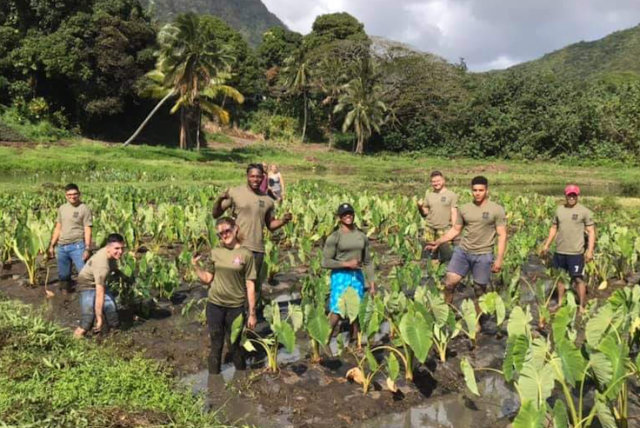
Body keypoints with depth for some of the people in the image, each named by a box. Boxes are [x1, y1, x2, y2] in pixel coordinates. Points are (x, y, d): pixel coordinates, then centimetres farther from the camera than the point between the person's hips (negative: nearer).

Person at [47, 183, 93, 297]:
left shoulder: (84, 209, -4)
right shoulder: (62, 208, 13)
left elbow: (87, 230, -8)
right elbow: (58, 228, 18)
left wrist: (87, 248, -15)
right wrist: (51, 246, 15)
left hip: (77, 246, -6)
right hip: (62, 246, 6)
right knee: (63, 275, 14)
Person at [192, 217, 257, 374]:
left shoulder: (246, 254, -8)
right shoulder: (215, 252, 1)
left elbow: (250, 286, -7)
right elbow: (208, 279, 6)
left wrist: (252, 313, -6)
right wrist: (196, 267, -9)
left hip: (235, 307, -2)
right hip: (214, 305, 3)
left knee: (234, 346, 10)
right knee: (216, 346, 13)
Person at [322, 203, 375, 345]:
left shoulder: (362, 236, 8)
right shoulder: (334, 237, -6)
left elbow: (367, 261, 12)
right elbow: (325, 262, -8)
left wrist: (372, 283, 9)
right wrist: (347, 264, -14)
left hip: (357, 276, 4)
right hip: (340, 276, -4)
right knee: (336, 313, -6)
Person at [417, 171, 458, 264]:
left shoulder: (451, 195, 0)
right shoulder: (428, 195, 10)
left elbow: (454, 213, -1)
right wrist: (420, 207, -7)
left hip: (444, 230, -3)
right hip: (430, 229, 4)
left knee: (446, 256, -7)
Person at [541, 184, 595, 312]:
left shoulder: (584, 211, -5)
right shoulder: (559, 209, 7)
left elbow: (591, 232, -6)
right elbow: (554, 228, 15)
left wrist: (590, 250, -13)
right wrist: (547, 245, 12)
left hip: (576, 252, -5)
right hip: (559, 251, 5)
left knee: (578, 279, 0)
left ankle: (582, 306, 12)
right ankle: (560, 303, 27)